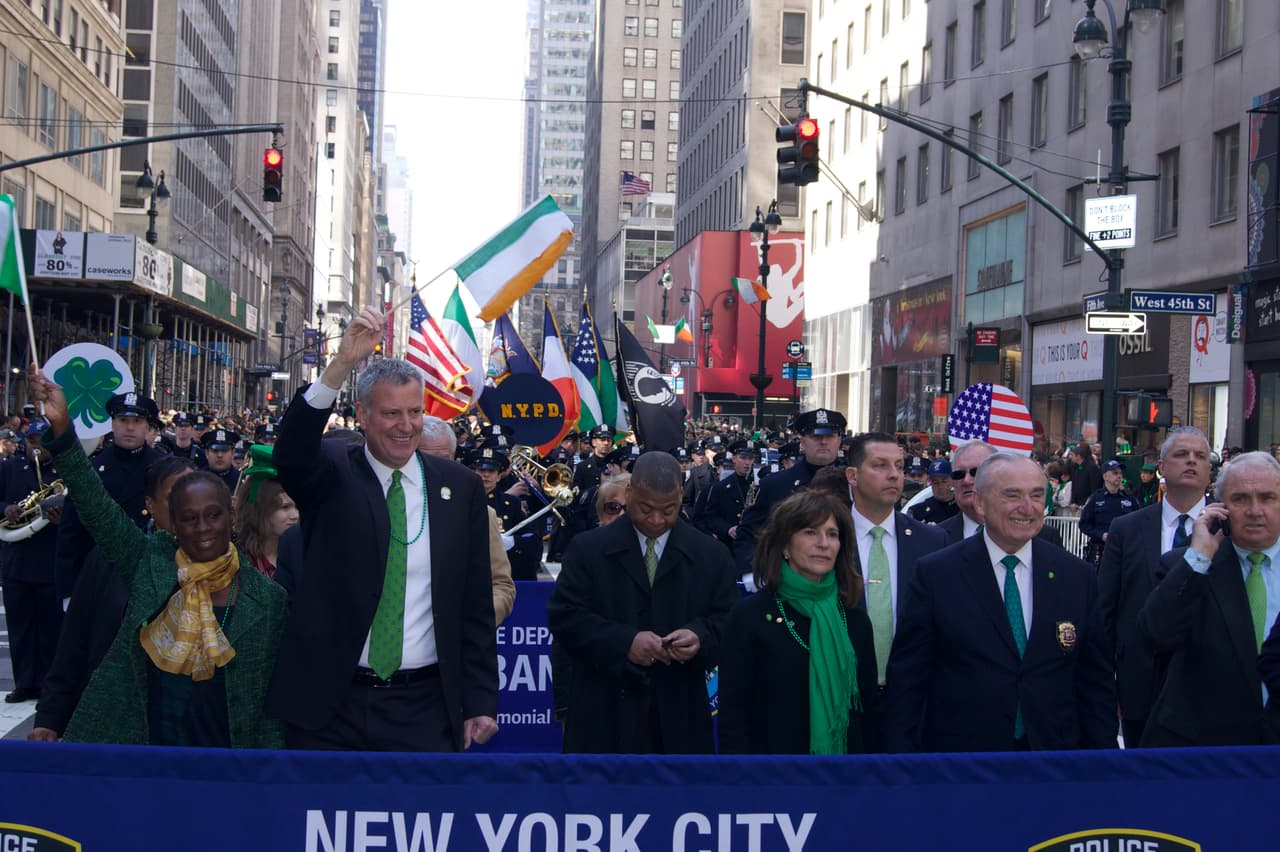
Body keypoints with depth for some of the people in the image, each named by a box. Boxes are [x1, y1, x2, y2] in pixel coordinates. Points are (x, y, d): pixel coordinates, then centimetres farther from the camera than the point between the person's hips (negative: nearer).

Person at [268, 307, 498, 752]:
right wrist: (342, 364, -35)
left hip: (425, 707, 1)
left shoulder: (460, 487, 5)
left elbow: (476, 607, 7)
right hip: (331, 704, -1)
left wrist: (480, 702, 2)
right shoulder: (332, 475, 1)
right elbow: (290, 453, -23)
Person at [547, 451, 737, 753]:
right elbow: (564, 616, -4)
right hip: (604, 714, -1)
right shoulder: (588, 549, 3)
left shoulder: (712, 555, 8)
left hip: (679, 718, 1)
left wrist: (701, 637, -17)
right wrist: (623, 641, -19)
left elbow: (728, 621, 7)